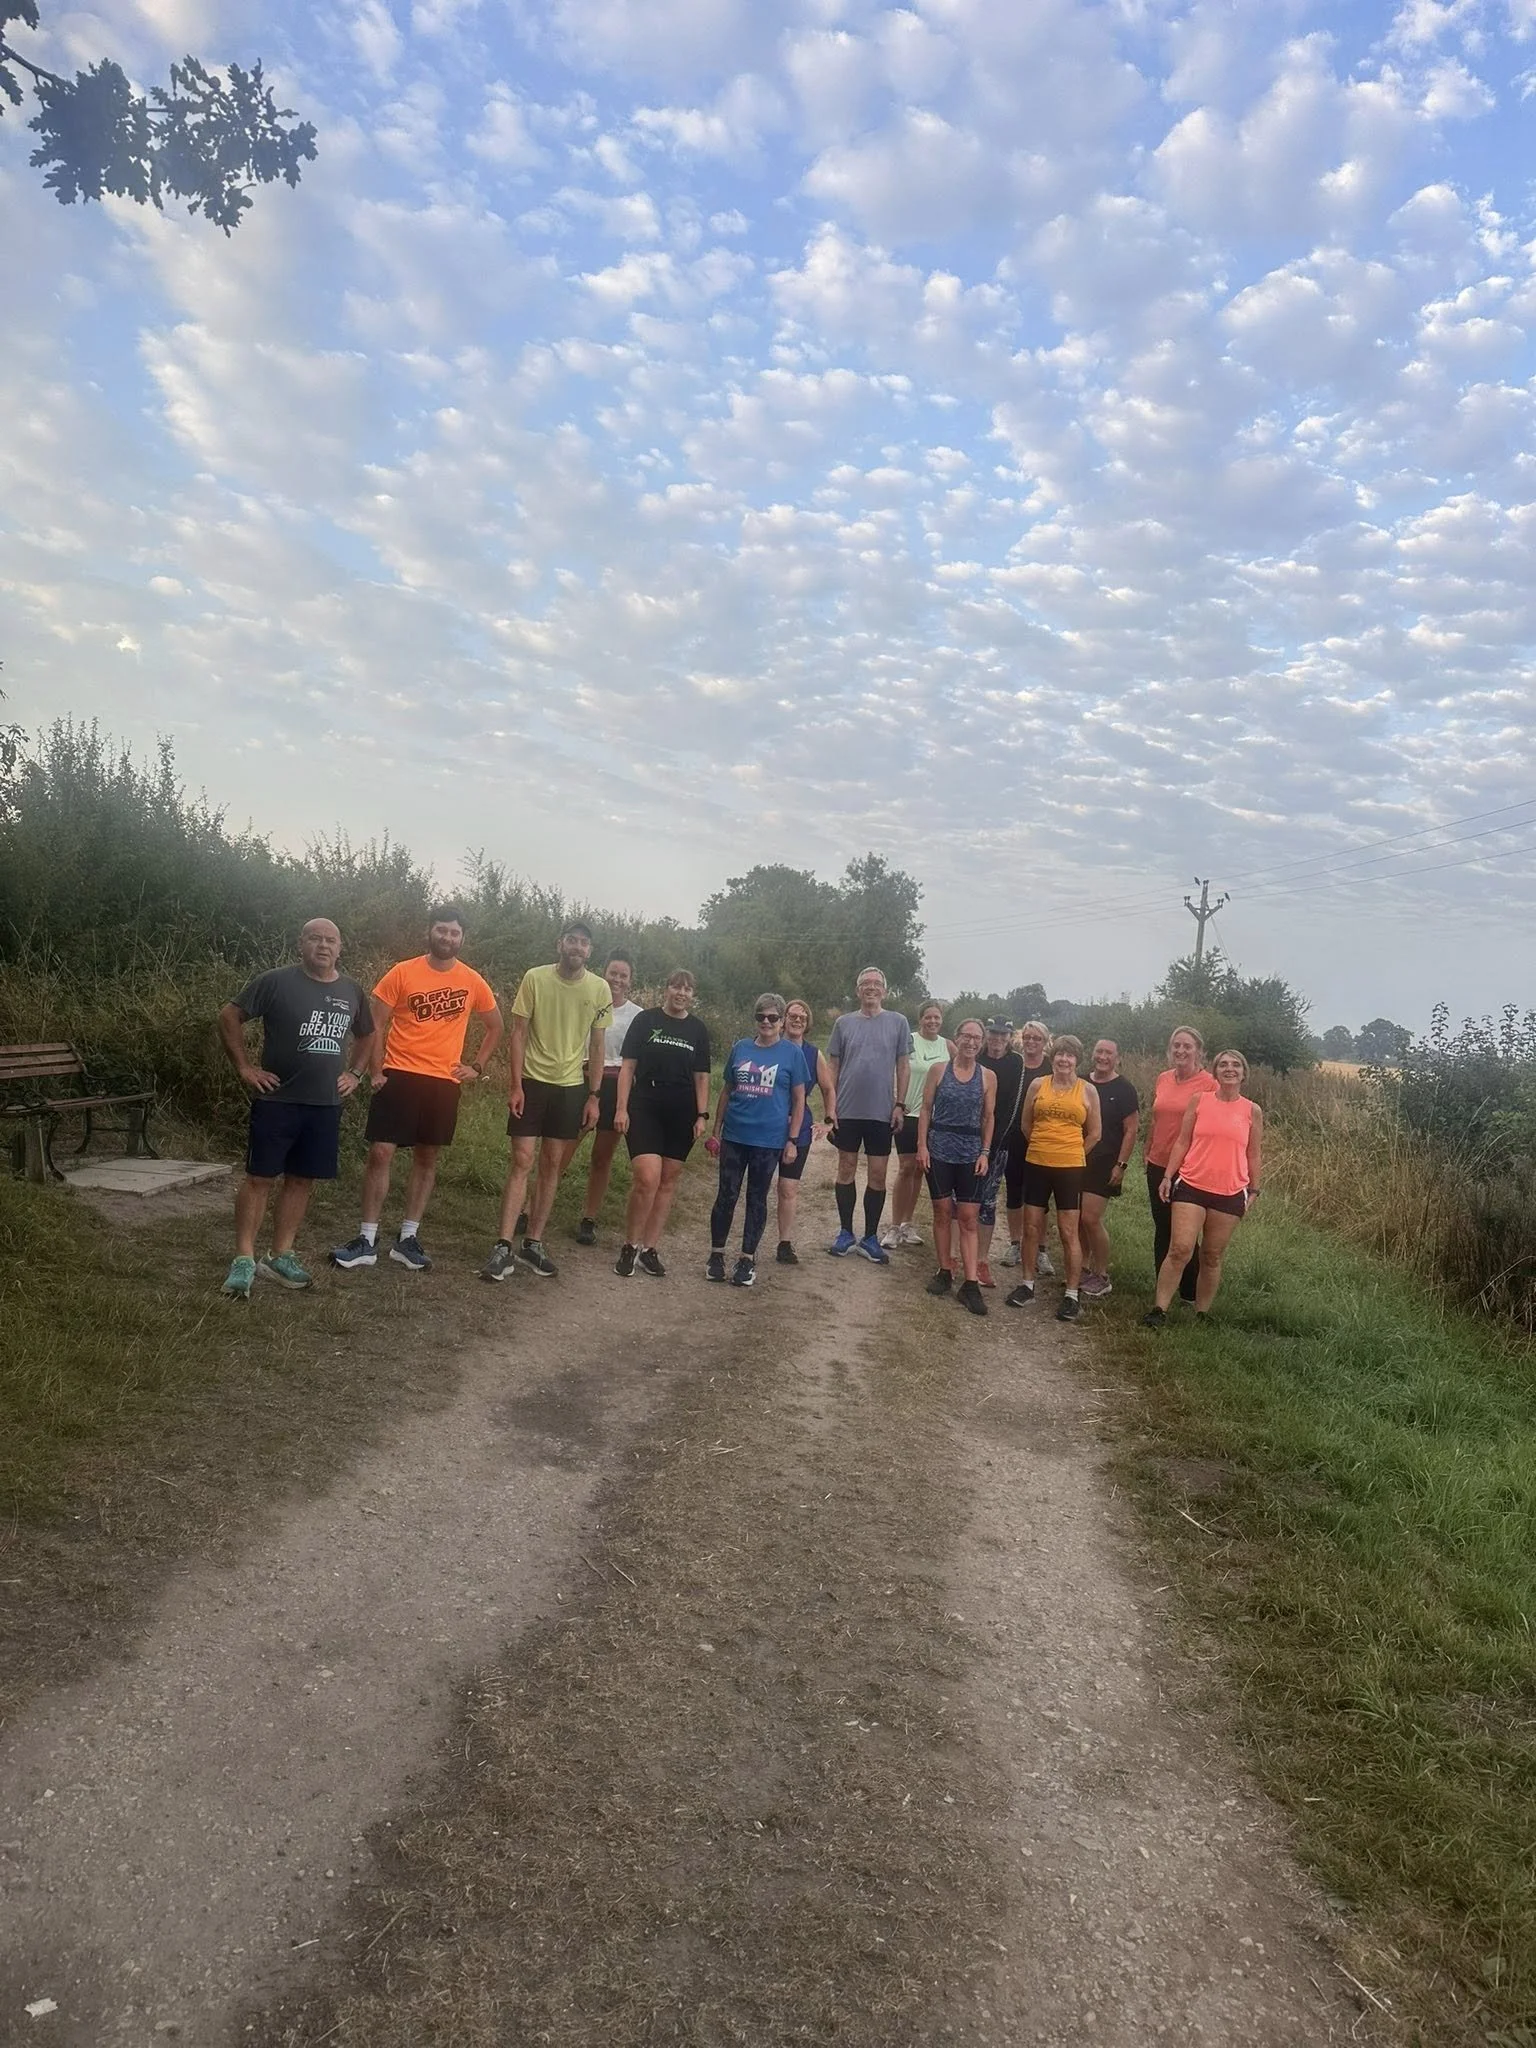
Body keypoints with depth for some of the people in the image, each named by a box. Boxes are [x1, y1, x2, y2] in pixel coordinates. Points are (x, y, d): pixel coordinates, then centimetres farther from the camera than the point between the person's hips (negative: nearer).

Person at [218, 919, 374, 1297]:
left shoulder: (352, 992, 8)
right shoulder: (276, 981, -7)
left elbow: (367, 1037, 24)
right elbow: (229, 1016, -4)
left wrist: (355, 1073, 11)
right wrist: (245, 1067, -7)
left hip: (326, 1104, 5)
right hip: (277, 1099, -4)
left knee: (301, 1180, 9)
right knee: (260, 1177, -2)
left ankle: (281, 1256, 20)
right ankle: (243, 1259, 4)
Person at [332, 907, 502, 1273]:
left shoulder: (473, 982, 2)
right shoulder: (403, 972, -4)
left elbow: (495, 1027, 16)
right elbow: (377, 1025, -2)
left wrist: (476, 1067, 7)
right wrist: (376, 1072, -8)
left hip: (444, 1082, 3)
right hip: (400, 1076, -2)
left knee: (427, 1158, 8)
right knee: (380, 1154, -5)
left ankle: (407, 1239, 18)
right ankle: (367, 1240, 3)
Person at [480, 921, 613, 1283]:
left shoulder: (599, 988, -1)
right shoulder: (535, 978, -7)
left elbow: (596, 1046, 4)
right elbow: (517, 1033, -5)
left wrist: (594, 1096, 2)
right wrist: (515, 1085, -11)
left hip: (571, 1087, 3)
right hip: (532, 1082, -2)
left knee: (552, 1165, 7)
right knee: (522, 1162, -6)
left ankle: (534, 1243, 16)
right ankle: (503, 1247, -5)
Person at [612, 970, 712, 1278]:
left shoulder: (698, 1030, 9)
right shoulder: (645, 1020, 1)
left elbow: (701, 1077, 11)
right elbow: (627, 1066, 0)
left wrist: (702, 1115, 2)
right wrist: (621, 1108, -7)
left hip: (682, 1114, 3)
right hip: (645, 1109, -3)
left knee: (668, 1182, 6)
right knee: (647, 1178, -16)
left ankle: (650, 1249, 16)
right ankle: (629, 1246, 2)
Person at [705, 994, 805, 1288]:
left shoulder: (791, 1054, -1)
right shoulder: (740, 1048, 6)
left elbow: (798, 1100, 1)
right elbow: (727, 1091, 11)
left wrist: (791, 1140, -4)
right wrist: (716, 1131, 9)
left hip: (768, 1140, -2)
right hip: (734, 1136, 2)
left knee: (756, 1199, 8)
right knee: (726, 1196, 4)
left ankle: (747, 1259, 16)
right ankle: (716, 1255, 17)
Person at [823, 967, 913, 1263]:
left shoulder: (898, 1022, 1)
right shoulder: (844, 1023, 4)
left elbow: (903, 1066, 3)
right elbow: (832, 1067, 6)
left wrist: (899, 1105, -3)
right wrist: (829, 1106, -1)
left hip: (882, 1113, -1)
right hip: (847, 1111, 1)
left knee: (877, 1175, 3)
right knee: (846, 1170, 7)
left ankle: (870, 1237, 14)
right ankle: (845, 1233, 19)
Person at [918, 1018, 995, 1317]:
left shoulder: (988, 1077, 3)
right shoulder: (938, 1070, 0)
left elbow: (988, 1117, 6)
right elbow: (926, 1109, 2)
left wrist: (985, 1152, -1)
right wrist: (922, 1145, -4)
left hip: (971, 1154, 0)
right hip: (939, 1150, 0)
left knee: (968, 1218, -2)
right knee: (943, 1211, 6)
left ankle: (970, 1284, -3)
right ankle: (945, 1272, 18)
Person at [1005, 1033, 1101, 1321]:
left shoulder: (1088, 1090, 0)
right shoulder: (1038, 1085, 2)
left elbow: (1093, 1134, 7)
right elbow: (1026, 1124, 11)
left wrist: (1071, 1153, 8)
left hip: (1070, 1168, -2)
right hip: (1036, 1164, 2)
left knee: (1069, 1232, 0)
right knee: (1032, 1227, 8)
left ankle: (1071, 1295, 6)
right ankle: (1027, 1285, 22)